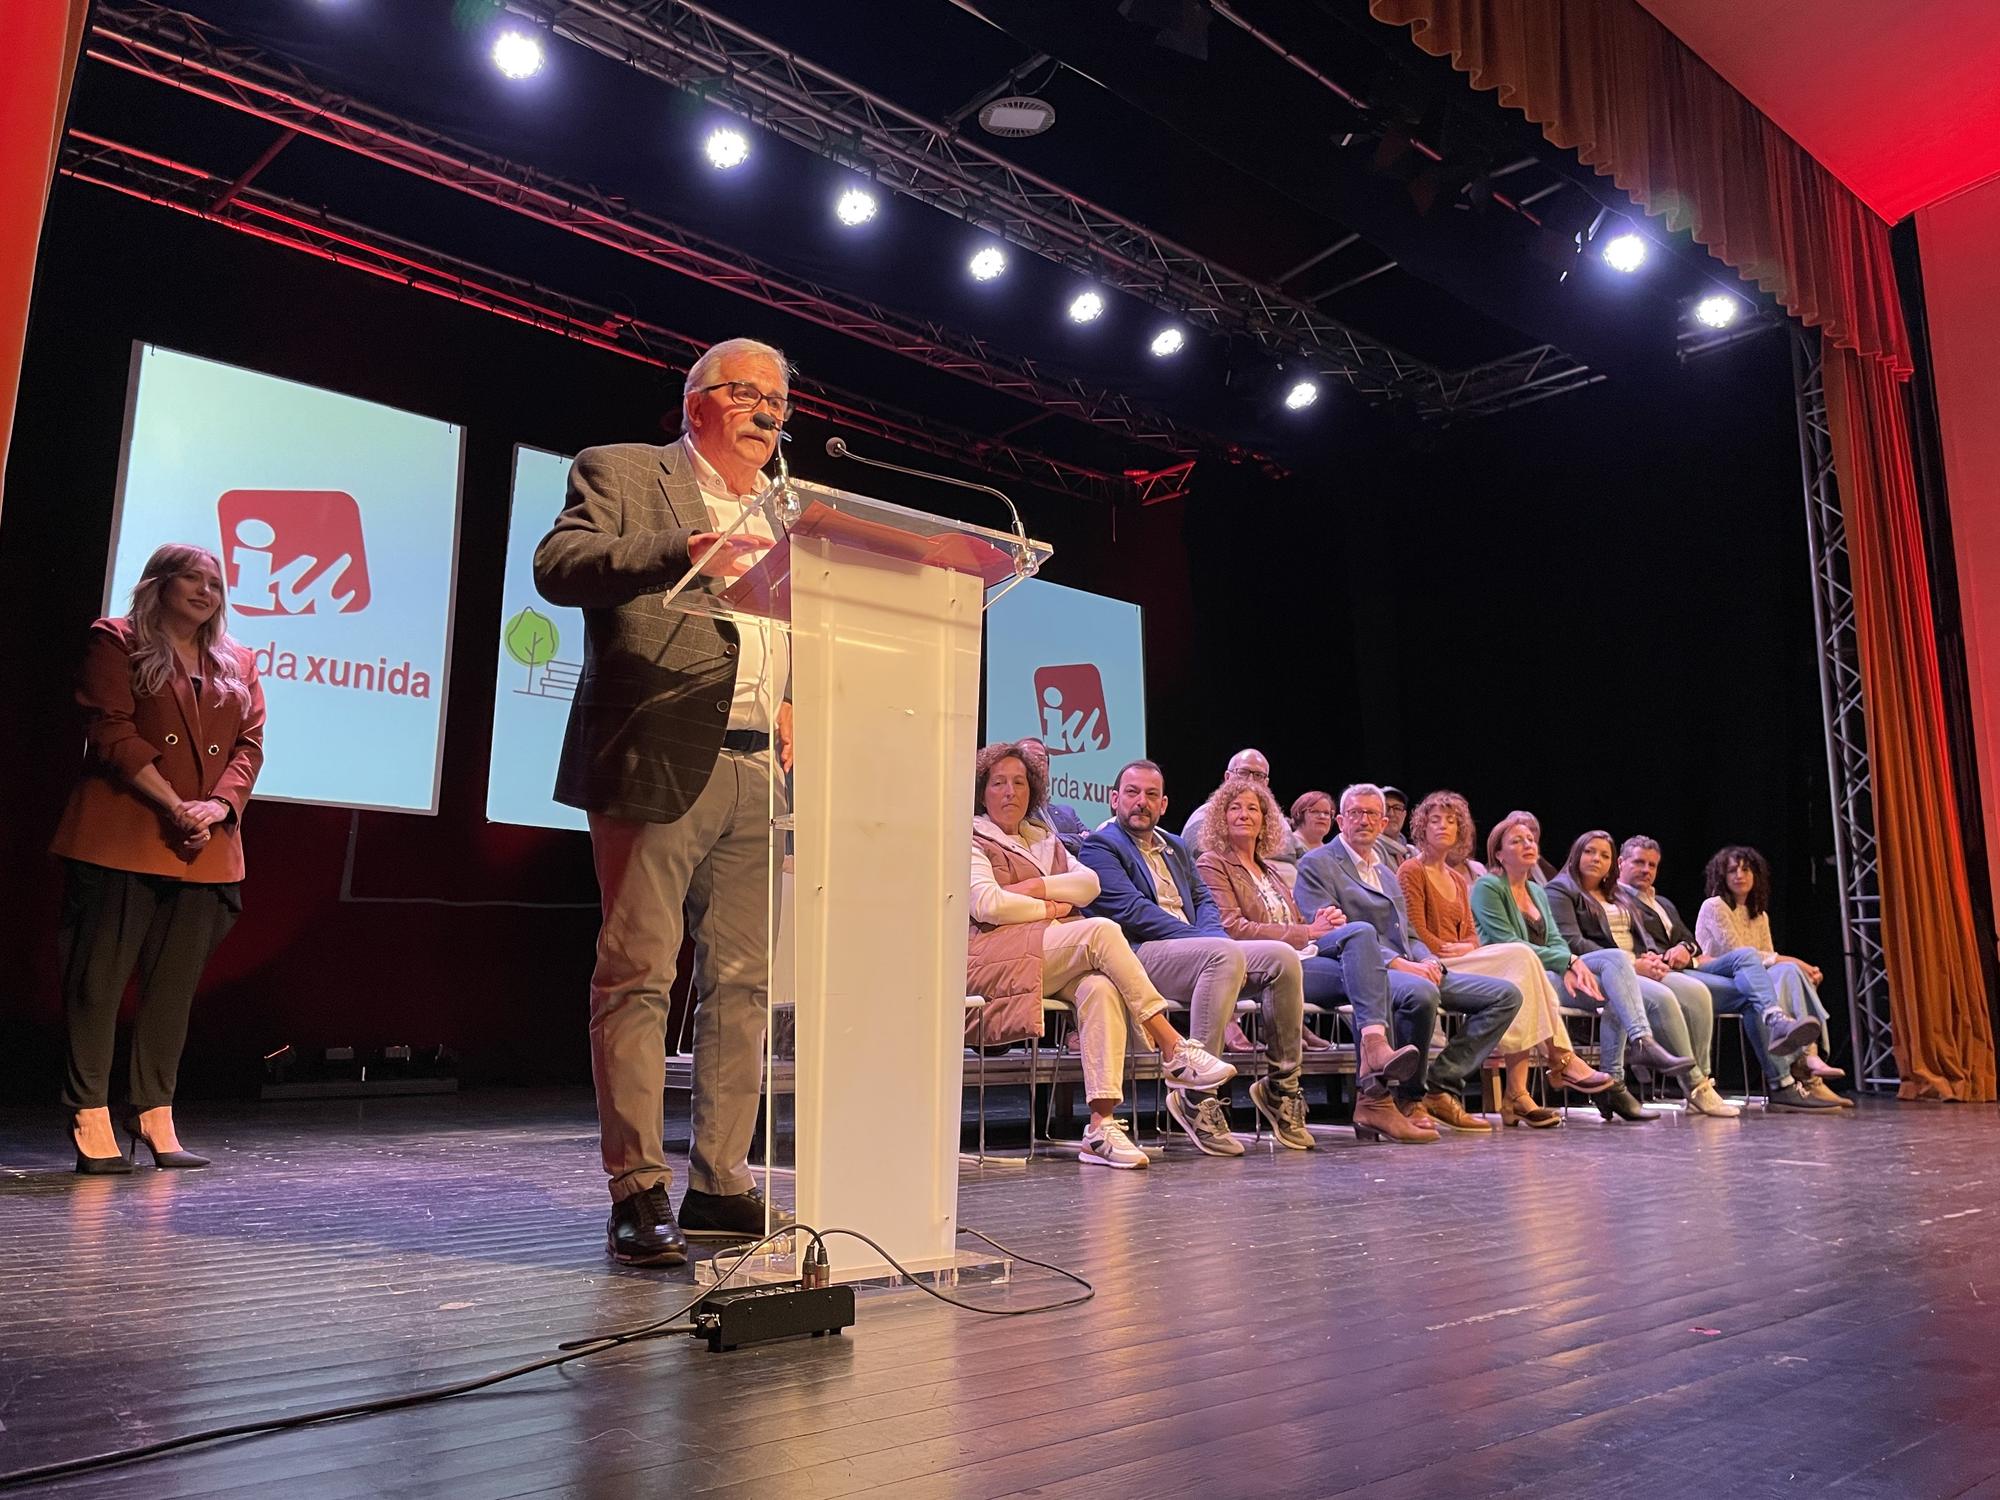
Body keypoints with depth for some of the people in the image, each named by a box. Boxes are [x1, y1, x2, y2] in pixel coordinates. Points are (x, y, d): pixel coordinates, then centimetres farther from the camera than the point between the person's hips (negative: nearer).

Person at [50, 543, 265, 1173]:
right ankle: (92, 1122, 4)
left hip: (205, 850, 5)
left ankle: (154, 1117, 13)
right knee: (98, 977, -2)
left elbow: (250, 743, 10)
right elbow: (112, 732, -7)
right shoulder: (116, 642, 4)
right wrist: (175, 805, -14)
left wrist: (219, 804, -8)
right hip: (120, 840, -4)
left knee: (176, 985, 6)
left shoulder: (236, 665, 18)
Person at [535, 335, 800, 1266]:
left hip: (760, 775, 6)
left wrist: (795, 706, 7)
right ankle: (637, 1194, 1)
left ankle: (719, 1185, 14)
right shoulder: (620, 474, 8)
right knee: (637, 975, -6)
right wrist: (681, 552, -21)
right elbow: (558, 564, -8)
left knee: (744, 982, 5)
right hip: (656, 765, -6)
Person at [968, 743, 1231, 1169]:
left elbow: (1089, 883, 11)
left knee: (1102, 988, -31)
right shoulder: (971, 840, 10)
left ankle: (1101, 1124, -38)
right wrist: (1050, 908, 0)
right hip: (998, 956, -5)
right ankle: (1173, 1049, -28)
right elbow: (988, 905, -8)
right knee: (1102, 931, -28)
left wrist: (1034, 887, -3)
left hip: (1059, 964, 5)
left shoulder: (1044, 840, 29)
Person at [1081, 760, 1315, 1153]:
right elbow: (1132, 911, -9)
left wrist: (1212, 936, -6)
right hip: (1140, 956, -7)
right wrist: (1205, 940, -14)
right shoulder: (1100, 845, 3)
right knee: (1226, 954, -34)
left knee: (1282, 956, -13)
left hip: (1198, 952, 7)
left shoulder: (1176, 847, 29)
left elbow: (1203, 900, 19)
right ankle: (1195, 1095, -33)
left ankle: (1281, 1086, -3)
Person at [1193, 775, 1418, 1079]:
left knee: (1361, 931, -25)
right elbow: (1232, 929, -9)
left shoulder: (1271, 868, 29)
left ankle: (1375, 1046, -37)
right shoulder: (1212, 864, 5)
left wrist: (1322, 921, 0)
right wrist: (1308, 932, -11)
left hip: (1301, 954, 7)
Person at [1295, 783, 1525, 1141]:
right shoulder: (1317, 864, 2)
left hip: (1412, 970, 9)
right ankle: (1410, 1098, -19)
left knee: (1505, 994, -3)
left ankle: (1439, 1085, -7)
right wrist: (1398, 963, -19)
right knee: (1421, 993, -39)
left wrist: (1429, 961, 1)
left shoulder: (1386, 872, 28)